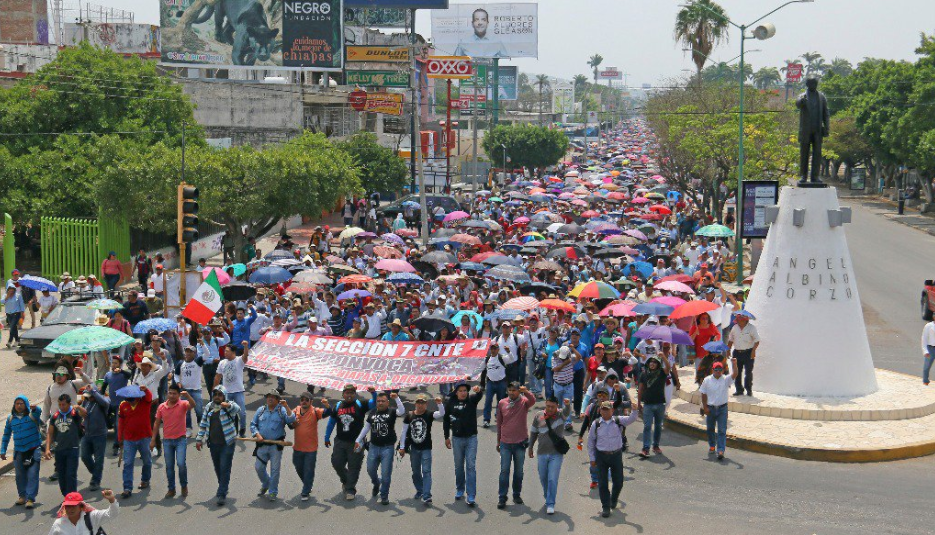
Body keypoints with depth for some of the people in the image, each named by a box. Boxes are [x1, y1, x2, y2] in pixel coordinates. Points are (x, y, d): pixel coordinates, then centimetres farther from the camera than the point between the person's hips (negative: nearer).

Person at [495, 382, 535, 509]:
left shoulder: (524, 402, -5)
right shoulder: (502, 403, 1)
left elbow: (532, 400, -29)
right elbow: (499, 423, 9)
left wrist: (526, 392, -50)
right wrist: (498, 441, 13)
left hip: (520, 442, -1)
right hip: (505, 443, 1)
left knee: (519, 471, 10)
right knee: (504, 471, -2)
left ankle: (517, 495, 24)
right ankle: (502, 498, 2)